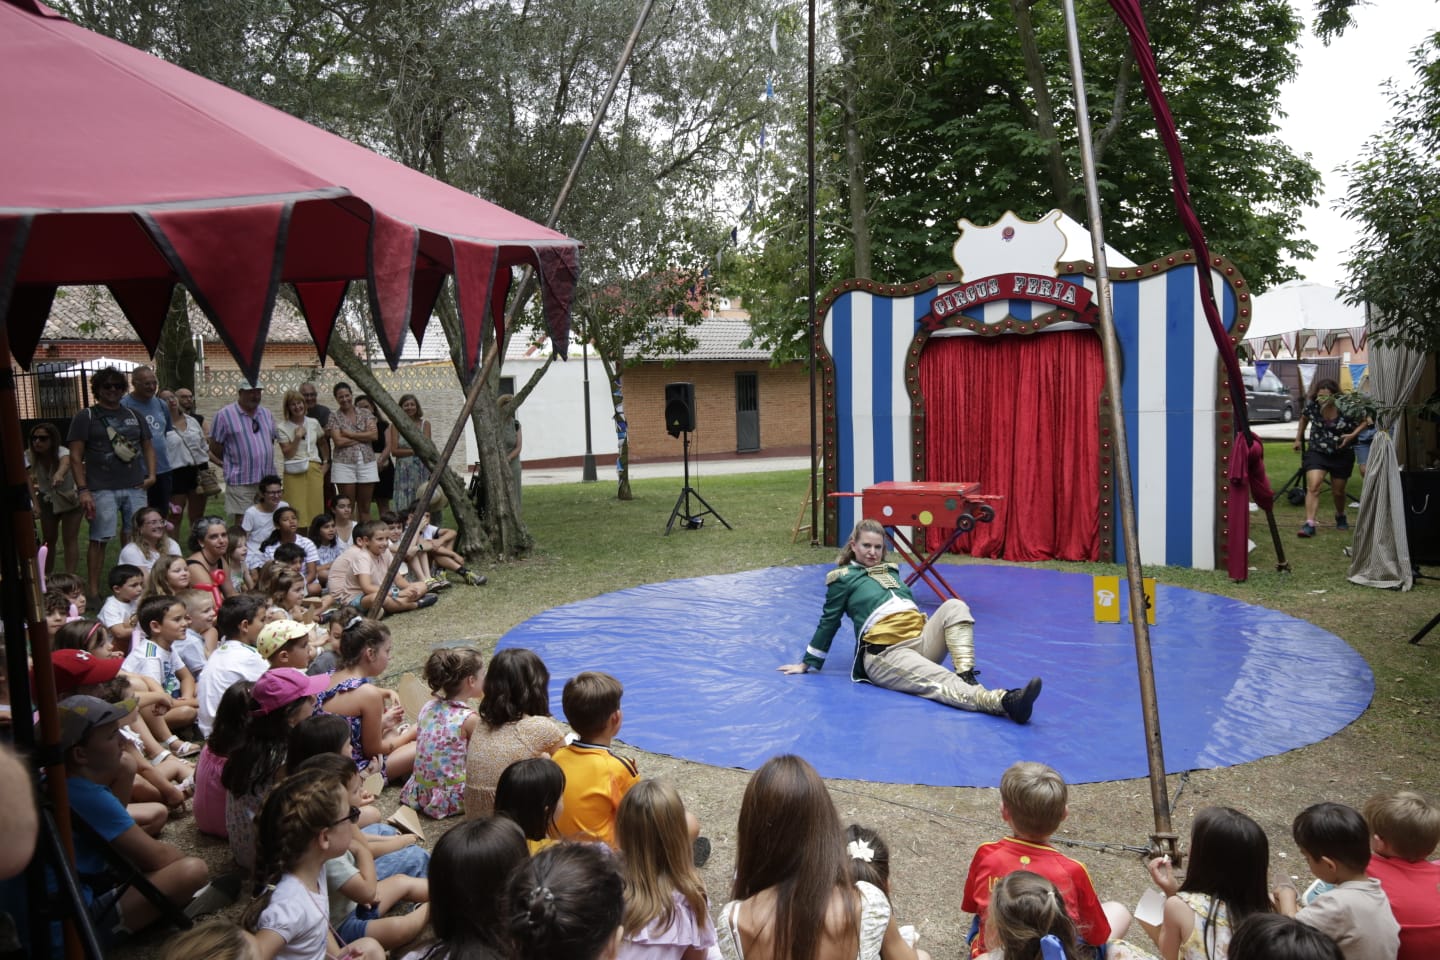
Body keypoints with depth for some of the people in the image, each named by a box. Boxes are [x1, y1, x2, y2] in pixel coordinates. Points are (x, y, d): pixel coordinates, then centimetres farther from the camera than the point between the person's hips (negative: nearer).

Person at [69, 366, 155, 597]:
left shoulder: (133, 415, 17)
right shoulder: (85, 417, 4)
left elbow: (148, 447, 21)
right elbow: (76, 457, -1)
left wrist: (151, 474, 5)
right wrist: (83, 490, -9)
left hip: (135, 487, 4)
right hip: (102, 490, -4)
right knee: (99, 539, -4)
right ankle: (94, 590, 3)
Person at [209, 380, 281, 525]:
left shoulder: (266, 414, 13)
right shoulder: (225, 414, -5)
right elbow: (214, 446, -4)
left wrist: (263, 462, 12)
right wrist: (233, 461, 2)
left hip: (267, 478, 5)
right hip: (241, 481, -5)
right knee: (242, 520, -4)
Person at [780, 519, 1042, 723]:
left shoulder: (891, 570, 26)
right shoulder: (843, 578, 9)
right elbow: (829, 622, 12)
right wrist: (807, 663, 15)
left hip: (920, 639, 7)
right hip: (885, 654, -7)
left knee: (955, 606, -20)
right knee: (939, 681, -33)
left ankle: (966, 675, -36)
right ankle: (1004, 702, -59)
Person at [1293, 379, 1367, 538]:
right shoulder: (1312, 406, -12)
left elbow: (1364, 422, -5)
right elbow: (1304, 418, 10)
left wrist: (1352, 435, -22)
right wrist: (1299, 438, 13)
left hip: (1342, 455, 0)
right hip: (1317, 452, 0)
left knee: (1338, 492, 14)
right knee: (1313, 486, -19)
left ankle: (1340, 517, 44)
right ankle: (1309, 524, -21)